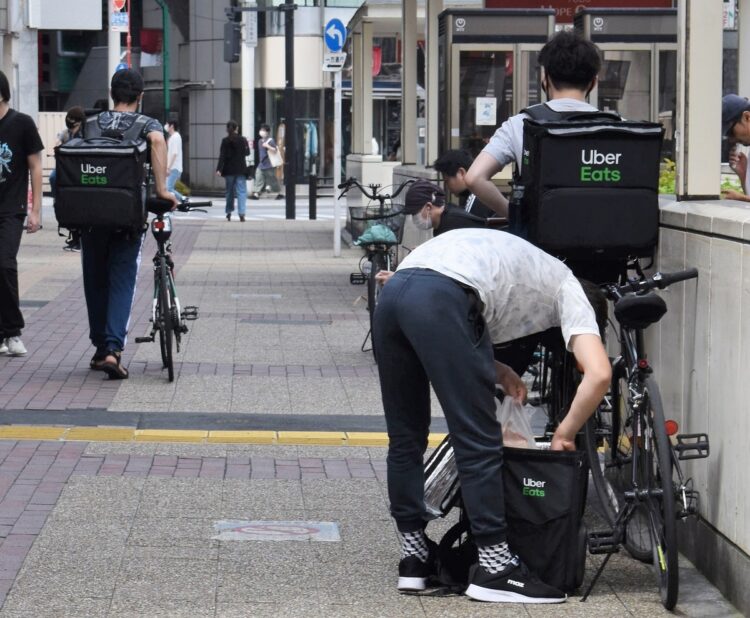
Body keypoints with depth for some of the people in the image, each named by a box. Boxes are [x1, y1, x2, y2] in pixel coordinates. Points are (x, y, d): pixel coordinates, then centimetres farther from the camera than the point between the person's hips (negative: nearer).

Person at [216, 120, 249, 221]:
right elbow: (247, 152, 10)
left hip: (229, 170, 0)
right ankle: (241, 213, -16)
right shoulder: (243, 140, -3)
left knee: (229, 191, 14)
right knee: (241, 192, -2)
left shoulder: (225, 141, -5)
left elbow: (222, 156, -10)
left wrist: (219, 169, -11)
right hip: (241, 169, 0)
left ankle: (228, 213, 20)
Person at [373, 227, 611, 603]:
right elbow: (599, 374, 4)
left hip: (392, 292, 7)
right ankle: (494, 568, 4)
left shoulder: (516, 265, 40)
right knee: (479, 443, 1)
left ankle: (414, 557, 24)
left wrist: (496, 373, 27)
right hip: (440, 300, -7)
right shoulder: (567, 289, 20)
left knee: (405, 438, 18)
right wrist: (566, 433, 16)